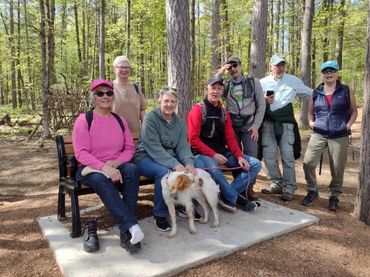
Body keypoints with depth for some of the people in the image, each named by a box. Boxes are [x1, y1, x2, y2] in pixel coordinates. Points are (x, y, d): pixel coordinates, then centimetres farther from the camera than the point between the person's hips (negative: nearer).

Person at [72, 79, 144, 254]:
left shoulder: (120, 120, 10)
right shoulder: (84, 119, -3)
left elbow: (130, 148, 6)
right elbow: (81, 153, -11)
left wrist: (116, 162, -15)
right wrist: (104, 167, -25)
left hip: (115, 166, 3)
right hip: (90, 168, -3)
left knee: (132, 170, -30)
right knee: (101, 179, -37)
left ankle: (126, 231, -30)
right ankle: (130, 225, -40)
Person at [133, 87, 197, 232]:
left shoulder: (179, 122, 6)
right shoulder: (150, 118, -13)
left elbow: (183, 146, -3)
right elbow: (154, 148, -23)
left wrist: (189, 163, -25)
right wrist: (175, 164, -34)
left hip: (170, 157, 6)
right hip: (146, 157, -5)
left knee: (193, 167, -17)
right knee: (163, 171, -35)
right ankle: (159, 214, -16)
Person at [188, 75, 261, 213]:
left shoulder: (224, 113, 14)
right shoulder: (198, 109, -5)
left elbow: (230, 138, 9)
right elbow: (193, 139, -12)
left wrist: (239, 156, -7)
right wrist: (213, 155, -18)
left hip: (223, 153, 7)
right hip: (203, 154, -7)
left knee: (255, 164, -3)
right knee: (213, 168, -39)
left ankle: (227, 195, -9)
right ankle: (236, 198, -11)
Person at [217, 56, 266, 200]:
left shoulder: (253, 82, 5)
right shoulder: (226, 85, 9)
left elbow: (261, 105, 3)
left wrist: (256, 126, -5)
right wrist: (219, 73, -10)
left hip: (249, 124, -1)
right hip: (232, 124, 1)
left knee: (251, 156, -5)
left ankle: (249, 187, 7)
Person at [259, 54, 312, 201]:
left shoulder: (293, 81, 6)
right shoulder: (263, 82, 9)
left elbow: (311, 94, 12)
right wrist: (264, 101, -8)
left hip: (286, 123, -2)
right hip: (268, 123, 2)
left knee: (288, 156, -1)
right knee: (268, 155, 3)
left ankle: (289, 189, 10)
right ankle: (277, 184, 20)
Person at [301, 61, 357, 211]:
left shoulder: (346, 91, 6)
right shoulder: (315, 93, 10)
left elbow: (354, 111, 11)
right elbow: (310, 112, 20)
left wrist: (348, 125, -3)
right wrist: (311, 122, 1)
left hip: (340, 136, -1)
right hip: (318, 134, 1)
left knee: (337, 168, 4)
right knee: (308, 162, -12)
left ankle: (334, 196, 24)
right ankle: (312, 190, 11)